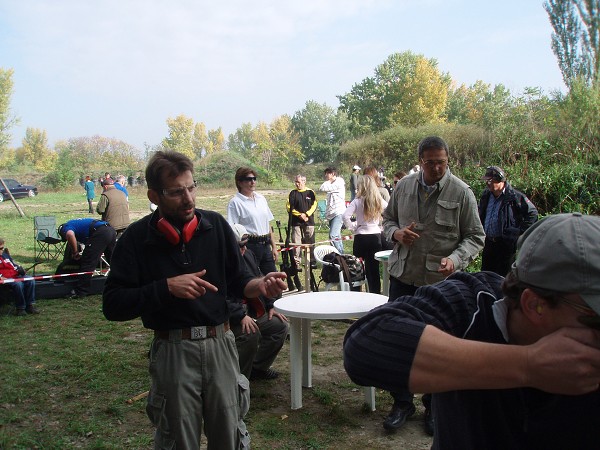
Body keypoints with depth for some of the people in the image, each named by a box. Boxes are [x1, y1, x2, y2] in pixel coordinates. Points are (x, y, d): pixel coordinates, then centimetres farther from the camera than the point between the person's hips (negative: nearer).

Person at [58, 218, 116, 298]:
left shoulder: (66, 227, 11)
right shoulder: (76, 223, 37)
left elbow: (70, 235, -17)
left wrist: (75, 252, -4)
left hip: (100, 233, -9)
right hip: (111, 230, 9)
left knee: (87, 263, -1)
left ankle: (80, 292, 2)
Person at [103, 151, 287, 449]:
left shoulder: (216, 225, -2)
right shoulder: (137, 238, -7)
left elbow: (237, 281, 6)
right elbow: (112, 305, -10)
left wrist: (259, 285, -17)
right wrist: (166, 287, -21)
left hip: (220, 344, 2)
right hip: (172, 351, -2)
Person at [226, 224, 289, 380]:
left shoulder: (247, 254, 9)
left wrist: (270, 306, 11)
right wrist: (241, 316, -32)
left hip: (254, 311, 9)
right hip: (232, 318, -9)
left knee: (281, 326, 4)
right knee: (251, 333, -32)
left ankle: (258, 367, 21)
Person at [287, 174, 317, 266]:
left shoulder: (310, 192, 5)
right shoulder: (293, 193, 6)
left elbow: (314, 205, 2)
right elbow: (289, 207, 1)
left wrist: (306, 214, -11)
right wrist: (299, 215, -10)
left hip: (309, 221, 0)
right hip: (296, 222, 0)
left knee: (310, 242, 3)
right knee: (296, 242, -2)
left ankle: (312, 261, 12)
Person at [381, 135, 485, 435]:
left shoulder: (461, 192, -7)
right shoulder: (404, 186, 3)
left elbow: (475, 237, -4)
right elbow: (387, 219, 15)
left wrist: (456, 258, -23)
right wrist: (396, 233, -9)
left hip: (441, 281, -3)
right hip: (403, 276, 3)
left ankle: (434, 406, 30)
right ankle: (402, 402, 28)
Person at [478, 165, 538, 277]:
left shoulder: (515, 196, -12)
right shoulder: (486, 195, 8)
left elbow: (532, 213, -8)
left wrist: (520, 232, -9)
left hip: (507, 244, -6)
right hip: (488, 243, 6)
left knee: (503, 277, 2)